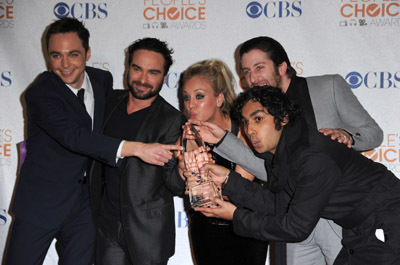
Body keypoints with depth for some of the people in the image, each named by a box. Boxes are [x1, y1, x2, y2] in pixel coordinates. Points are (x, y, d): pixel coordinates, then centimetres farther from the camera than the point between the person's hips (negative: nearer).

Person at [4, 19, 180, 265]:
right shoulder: (40, 93, -18)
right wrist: (137, 148, -41)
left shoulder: (103, 80, 1)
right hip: (40, 205, -4)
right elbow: (73, 136, -32)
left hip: (84, 207, 4)